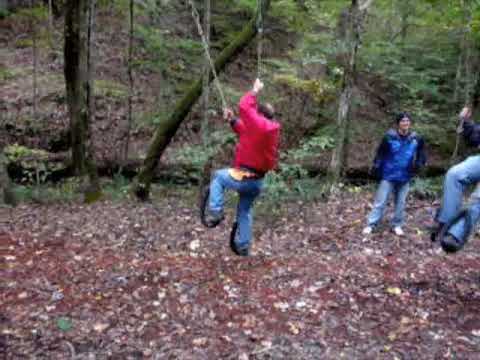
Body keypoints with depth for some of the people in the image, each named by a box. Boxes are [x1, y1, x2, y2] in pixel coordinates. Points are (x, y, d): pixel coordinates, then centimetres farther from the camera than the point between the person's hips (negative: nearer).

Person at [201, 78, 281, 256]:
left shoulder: (260, 125, -18)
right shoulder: (270, 128, 10)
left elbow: (244, 107, -11)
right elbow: (246, 131, 21)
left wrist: (255, 91, 2)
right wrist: (232, 121, 15)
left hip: (245, 178, -9)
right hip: (258, 181, 9)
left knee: (218, 177, 16)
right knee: (245, 211, 22)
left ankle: (214, 213, 8)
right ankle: (242, 247, 28)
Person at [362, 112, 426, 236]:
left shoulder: (416, 139, -1)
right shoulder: (389, 137, -10)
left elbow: (421, 155, 15)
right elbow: (380, 154, -3)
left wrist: (418, 164, -1)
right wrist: (376, 167, -5)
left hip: (405, 177, 3)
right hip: (388, 175, -3)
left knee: (400, 202, 12)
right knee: (380, 201, 0)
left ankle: (397, 225, 26)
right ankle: (370, 225, 7)